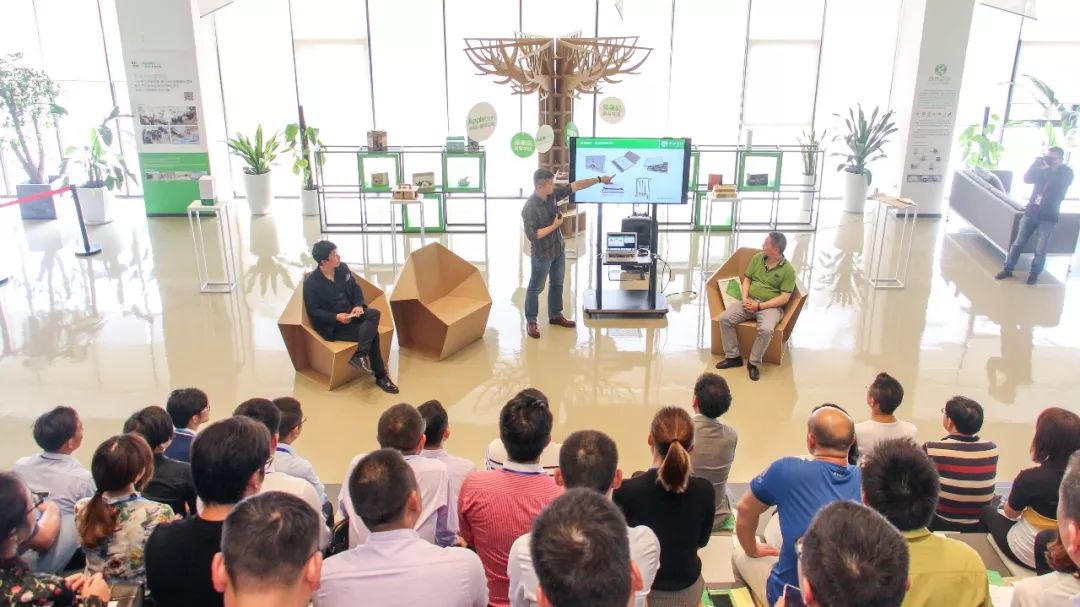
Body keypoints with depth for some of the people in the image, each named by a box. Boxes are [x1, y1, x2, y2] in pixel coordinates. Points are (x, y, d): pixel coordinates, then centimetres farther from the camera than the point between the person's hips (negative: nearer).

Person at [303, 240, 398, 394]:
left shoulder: (342, 268, 2)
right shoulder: (310, 283, -16)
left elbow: (356, 289, 11)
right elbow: (313, 312, -13)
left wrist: (358, 305, -10)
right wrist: (336, 317, -27)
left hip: (350, 313, 7)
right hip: (332, 325, -7)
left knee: (374, 314, -25)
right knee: (372, 333, -25)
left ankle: (359, 356, -31)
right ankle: (381, 377, -18)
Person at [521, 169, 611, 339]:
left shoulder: (553, 194, -5)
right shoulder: (530, 208, -26)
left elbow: (574, 186, 1)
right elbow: (532, 235, -28)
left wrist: (599, 179, 1)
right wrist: (554, 226, -22)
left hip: (559, 249, 8)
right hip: (542, 254, -8)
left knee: (557, 284, 20)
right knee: (535, 288, 6)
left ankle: (555, 315, 36)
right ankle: (531, 322, 17)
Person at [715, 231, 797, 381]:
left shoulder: (788, 270, -9)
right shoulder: (757, 258, 6)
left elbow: (784, 298, -12)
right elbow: (747, 279, 13)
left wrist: (760, 306, -18)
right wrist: (745, 297, -7)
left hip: (770, 306, -5)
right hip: (750, 302, 5)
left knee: (766, 330, -35)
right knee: (725, 319, -17)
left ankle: (754, 363, -15)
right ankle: (733, 357, -6)